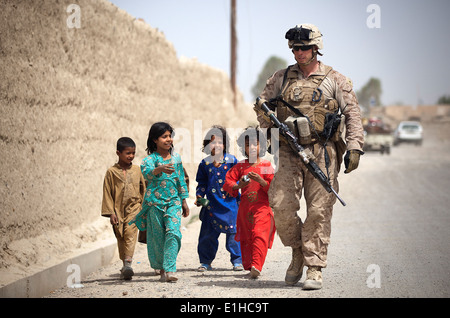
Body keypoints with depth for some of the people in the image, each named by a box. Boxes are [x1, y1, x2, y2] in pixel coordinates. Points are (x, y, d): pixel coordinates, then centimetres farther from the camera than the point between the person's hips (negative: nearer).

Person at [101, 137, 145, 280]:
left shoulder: (136, 170, 7)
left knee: (130, 233, -18)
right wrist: (111, 213, -4)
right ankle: (125, 265, 19)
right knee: (120, 237, 8)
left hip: (134, 208, 0)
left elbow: (143, 189, 15)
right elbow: (107, 193, 2)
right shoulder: (112, 172, 1)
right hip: (118, 209, 0)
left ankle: (128, 263, -26)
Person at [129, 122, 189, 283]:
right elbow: (145, 171, -30)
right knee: (158, 236, 5)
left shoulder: (176, 157, 8)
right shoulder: (151, 158, -7)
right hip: (155, 201, -2)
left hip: (173, 201, 2)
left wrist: (184, 201, 19)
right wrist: (159, 169, -50)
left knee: (173, 231, -15)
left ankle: (170, 270, -20)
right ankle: (161, 269, 19)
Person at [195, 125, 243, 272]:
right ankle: (205, 261, 16)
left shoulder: (231, 160, 1)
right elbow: (201, 183, 16)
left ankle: (237, 261, 8)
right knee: (208, 233, 3)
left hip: (230, 203, -2)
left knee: (233, 232, -3)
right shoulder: (205, 164, 7)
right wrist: (199, 196, 4)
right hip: (212, 204, 2)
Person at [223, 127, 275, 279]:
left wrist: (260, 181, -19)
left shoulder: (266, 165, 3)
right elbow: (227, 182, 5)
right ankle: (248, 265, 20)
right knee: (246, 238, 8)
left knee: (260, 235, -18)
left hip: (262, 207, -3)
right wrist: (239, 185, -14)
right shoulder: (240, 166, 9)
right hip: (245, 207, 3)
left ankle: (256, 266, -27)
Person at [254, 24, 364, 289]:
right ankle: (298, 251, 14)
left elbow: (353, 115, 5)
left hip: (322, 152, -2)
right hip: (289, 152, 2)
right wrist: (269, 119, -1)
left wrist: (354, 147, -5)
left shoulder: (335, 80, 7)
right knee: (281, 205, -10)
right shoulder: (281, 78, 14)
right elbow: (262, 105, 21)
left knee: (319, 210, -6)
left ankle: (315, 267, 0)